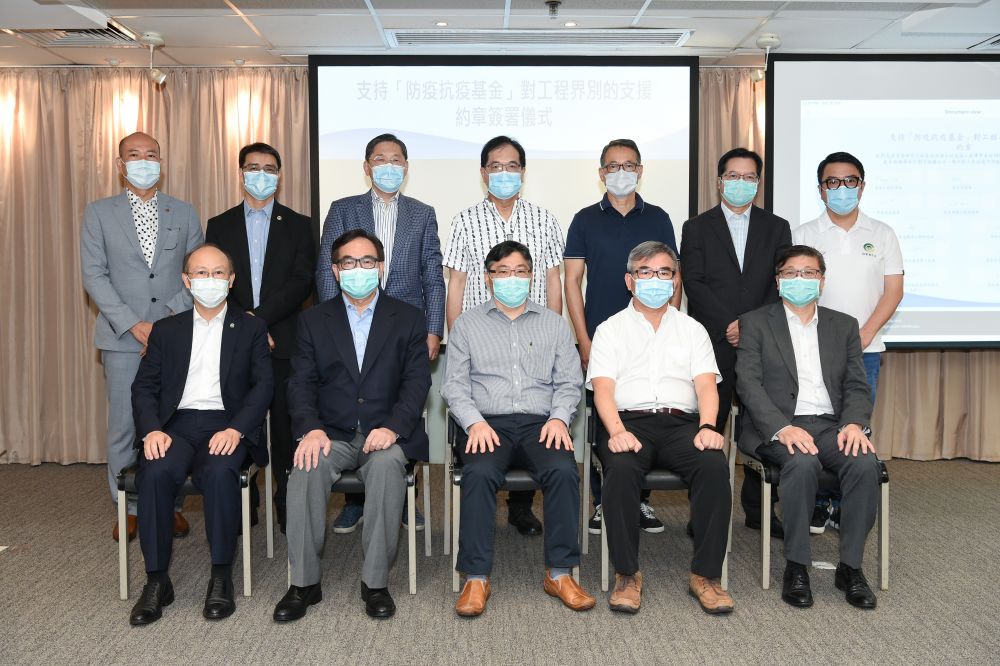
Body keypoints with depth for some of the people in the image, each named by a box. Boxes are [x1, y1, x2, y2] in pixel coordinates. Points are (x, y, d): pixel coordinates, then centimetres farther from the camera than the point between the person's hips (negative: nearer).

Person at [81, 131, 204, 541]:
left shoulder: (184, 214, 11)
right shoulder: (98, 214, 7)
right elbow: (93, 276, -1)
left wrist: (173, 314, -8)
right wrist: (134, 324, -11)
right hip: (122, 337, -1)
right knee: (123, 424, 2)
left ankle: (172, 505, 14)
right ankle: (128, 507, 15)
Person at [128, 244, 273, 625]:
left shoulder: (251, 328, 12)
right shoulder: (166, 330, 18)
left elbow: (263, 386, 1)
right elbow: (144, 387, 11)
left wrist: (235, 429, -16)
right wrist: (152, 430, -10)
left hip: (227, 425, -2)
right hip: (177, 423, 2)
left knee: (220, 472, -34)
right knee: (156, 473, -30)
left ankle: (221, 577, -19)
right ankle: (157, 580, -17)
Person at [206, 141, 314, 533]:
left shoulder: (298, 225, 8)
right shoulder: (219, 226, 12)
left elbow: (302, 282, -3)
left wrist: (261, 317, -14)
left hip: (284, 342, -1)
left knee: (285, 427, 0)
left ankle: (288, 505, 10)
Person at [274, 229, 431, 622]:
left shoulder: (408, 319, 9)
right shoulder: (314, 320, 13)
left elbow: (417, 382, 0)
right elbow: (301, 382, 4)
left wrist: (392, 427, -17)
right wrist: (310, 429, -16)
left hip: (385, 434, -1)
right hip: (331, 436, 1)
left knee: (387, 464, -34)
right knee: (307, 466, -30)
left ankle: (376, 582, -23)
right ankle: (304, 583, -17)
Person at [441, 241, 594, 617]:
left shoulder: (553, 324, 19)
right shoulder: (467, 324, 15)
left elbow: (569, 382, 13)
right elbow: (453, 384, 7)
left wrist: (559, 418, -6)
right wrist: (475, 421, -10)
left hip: (540, 424, 1)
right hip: (486, 424, -1)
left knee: (563, 470, -30)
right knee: (479, 473, -33)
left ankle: (559, 573, -18)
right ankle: (476, 578, -24)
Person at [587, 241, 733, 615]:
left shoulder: (692, 329, 21)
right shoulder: (610, 330, 15)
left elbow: (706, 385, 7)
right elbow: (603, 387, 0)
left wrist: (707, 426, -14)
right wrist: (617, 430, -20)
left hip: (681, 422, 2)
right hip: (628, 420, -1)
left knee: (714, 466, -30)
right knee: (621, 469, -34)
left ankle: (706, 574, -19)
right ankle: (627, 574, -21)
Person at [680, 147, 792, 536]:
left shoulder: (776, 228, 14)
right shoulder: (697, 228, 9)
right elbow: (694, 284, -2)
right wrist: (728, 324, -11)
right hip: (712, 344, -1)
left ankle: (758, 510, 15)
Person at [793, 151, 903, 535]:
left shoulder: (882, 235, 7)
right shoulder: (803, 235, 5)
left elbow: (893, 290, 4)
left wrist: (865, 334, -8)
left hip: (864, 349, 1)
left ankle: (845, 505, 13)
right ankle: (818, 503, 10)